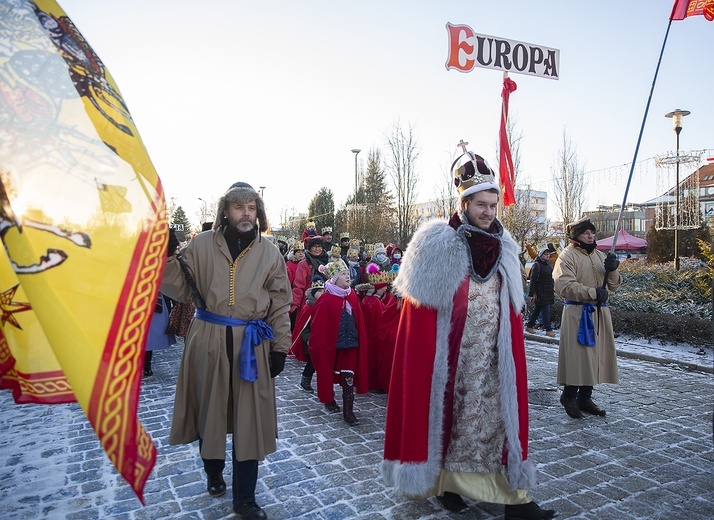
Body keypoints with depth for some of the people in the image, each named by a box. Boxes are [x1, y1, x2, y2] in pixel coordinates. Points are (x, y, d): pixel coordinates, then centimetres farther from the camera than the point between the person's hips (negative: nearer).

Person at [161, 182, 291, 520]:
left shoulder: (269, 253, 3)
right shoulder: (202, 245, 1)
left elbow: (280, 304, 4)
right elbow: (183, 290, 1)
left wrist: (280, 347, 0)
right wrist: (167, 258, -14)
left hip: (252, 345, 0)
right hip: (208, 341, 0)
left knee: (248, 419, 5)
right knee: (209, 411, 14)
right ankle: (213, 474, 41)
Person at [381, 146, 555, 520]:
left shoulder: (503, 249, 7)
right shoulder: (437, 245, -10)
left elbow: (511, 314, 13)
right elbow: (419, 310, -9)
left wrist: (509, 357, 11)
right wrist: (425, 354, -13)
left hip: (491, 362, 5)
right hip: (449, 360, -4)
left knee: (497, 415, 9)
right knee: (446, 414, 9)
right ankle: (444, 479, 30)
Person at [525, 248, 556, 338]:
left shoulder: (548, 264, 12)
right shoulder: (537, 265, -13)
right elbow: (533, 280, -15)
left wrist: (553, 291, 21)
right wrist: (531, 294, -18)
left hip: (549, 291, 8)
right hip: (541, 292, -8)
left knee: (537, 309, 13)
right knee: (545, 310, -6)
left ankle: (529, 326, 21)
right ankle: (548, 329, -1)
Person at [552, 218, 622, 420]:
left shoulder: (600, 256, 16)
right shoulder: (567, 256, -7)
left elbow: (614, 285, 15)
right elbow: (564, 286, -18)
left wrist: (612, 270, -6)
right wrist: (593, 292, -22)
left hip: (600, 312, 7)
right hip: (577, 313, -7)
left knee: (595, 354, 11)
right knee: (577, 355, -6)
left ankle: (585, 397, 24)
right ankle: (569, 396, 11)